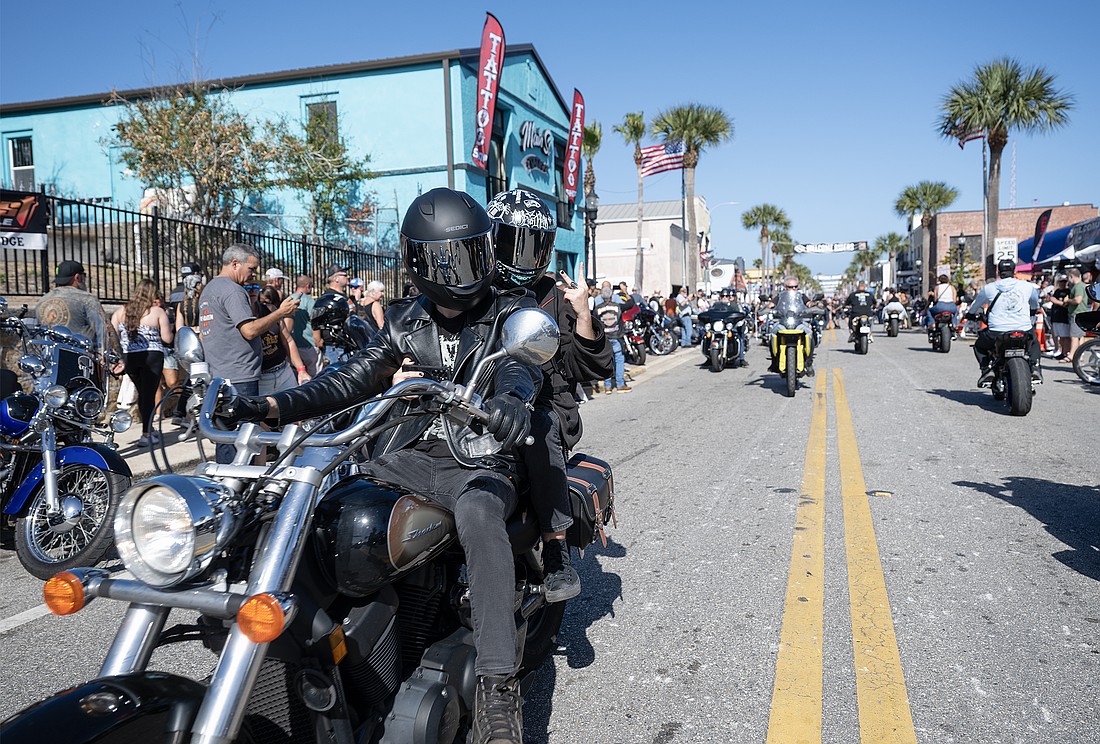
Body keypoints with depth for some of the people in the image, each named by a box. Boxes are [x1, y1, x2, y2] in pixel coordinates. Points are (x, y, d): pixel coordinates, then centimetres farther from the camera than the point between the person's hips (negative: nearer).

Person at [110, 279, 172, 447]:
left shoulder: (121, 311, 9)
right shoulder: (158, 312, -3)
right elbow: (167, 339, -5)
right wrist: (168, 328, 14)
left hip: (128, 357, 4)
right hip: (152, 357, -4)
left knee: (142, 393, 17)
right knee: (149, 394, -1)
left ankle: (148, 429, 27)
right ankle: (146, 435, -2)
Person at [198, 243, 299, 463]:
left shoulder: (209, 290, 22)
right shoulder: (232, 290, -12)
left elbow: (202, 333, 27)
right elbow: (249, 330, -20)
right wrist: (280, 312, -13)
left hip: (219, 375, 10)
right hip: (239, 378, -10)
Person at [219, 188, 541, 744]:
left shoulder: (513, 315, 4)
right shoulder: (405, 321, 16)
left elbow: (522, 366, -18)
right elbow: (352, 379, 10)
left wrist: (512, 400, -44)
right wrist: (271, 405, -5)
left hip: (478, 462, -4)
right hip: (404, 458, 5)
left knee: (477, 512, -38)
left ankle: (497, 688, -38)